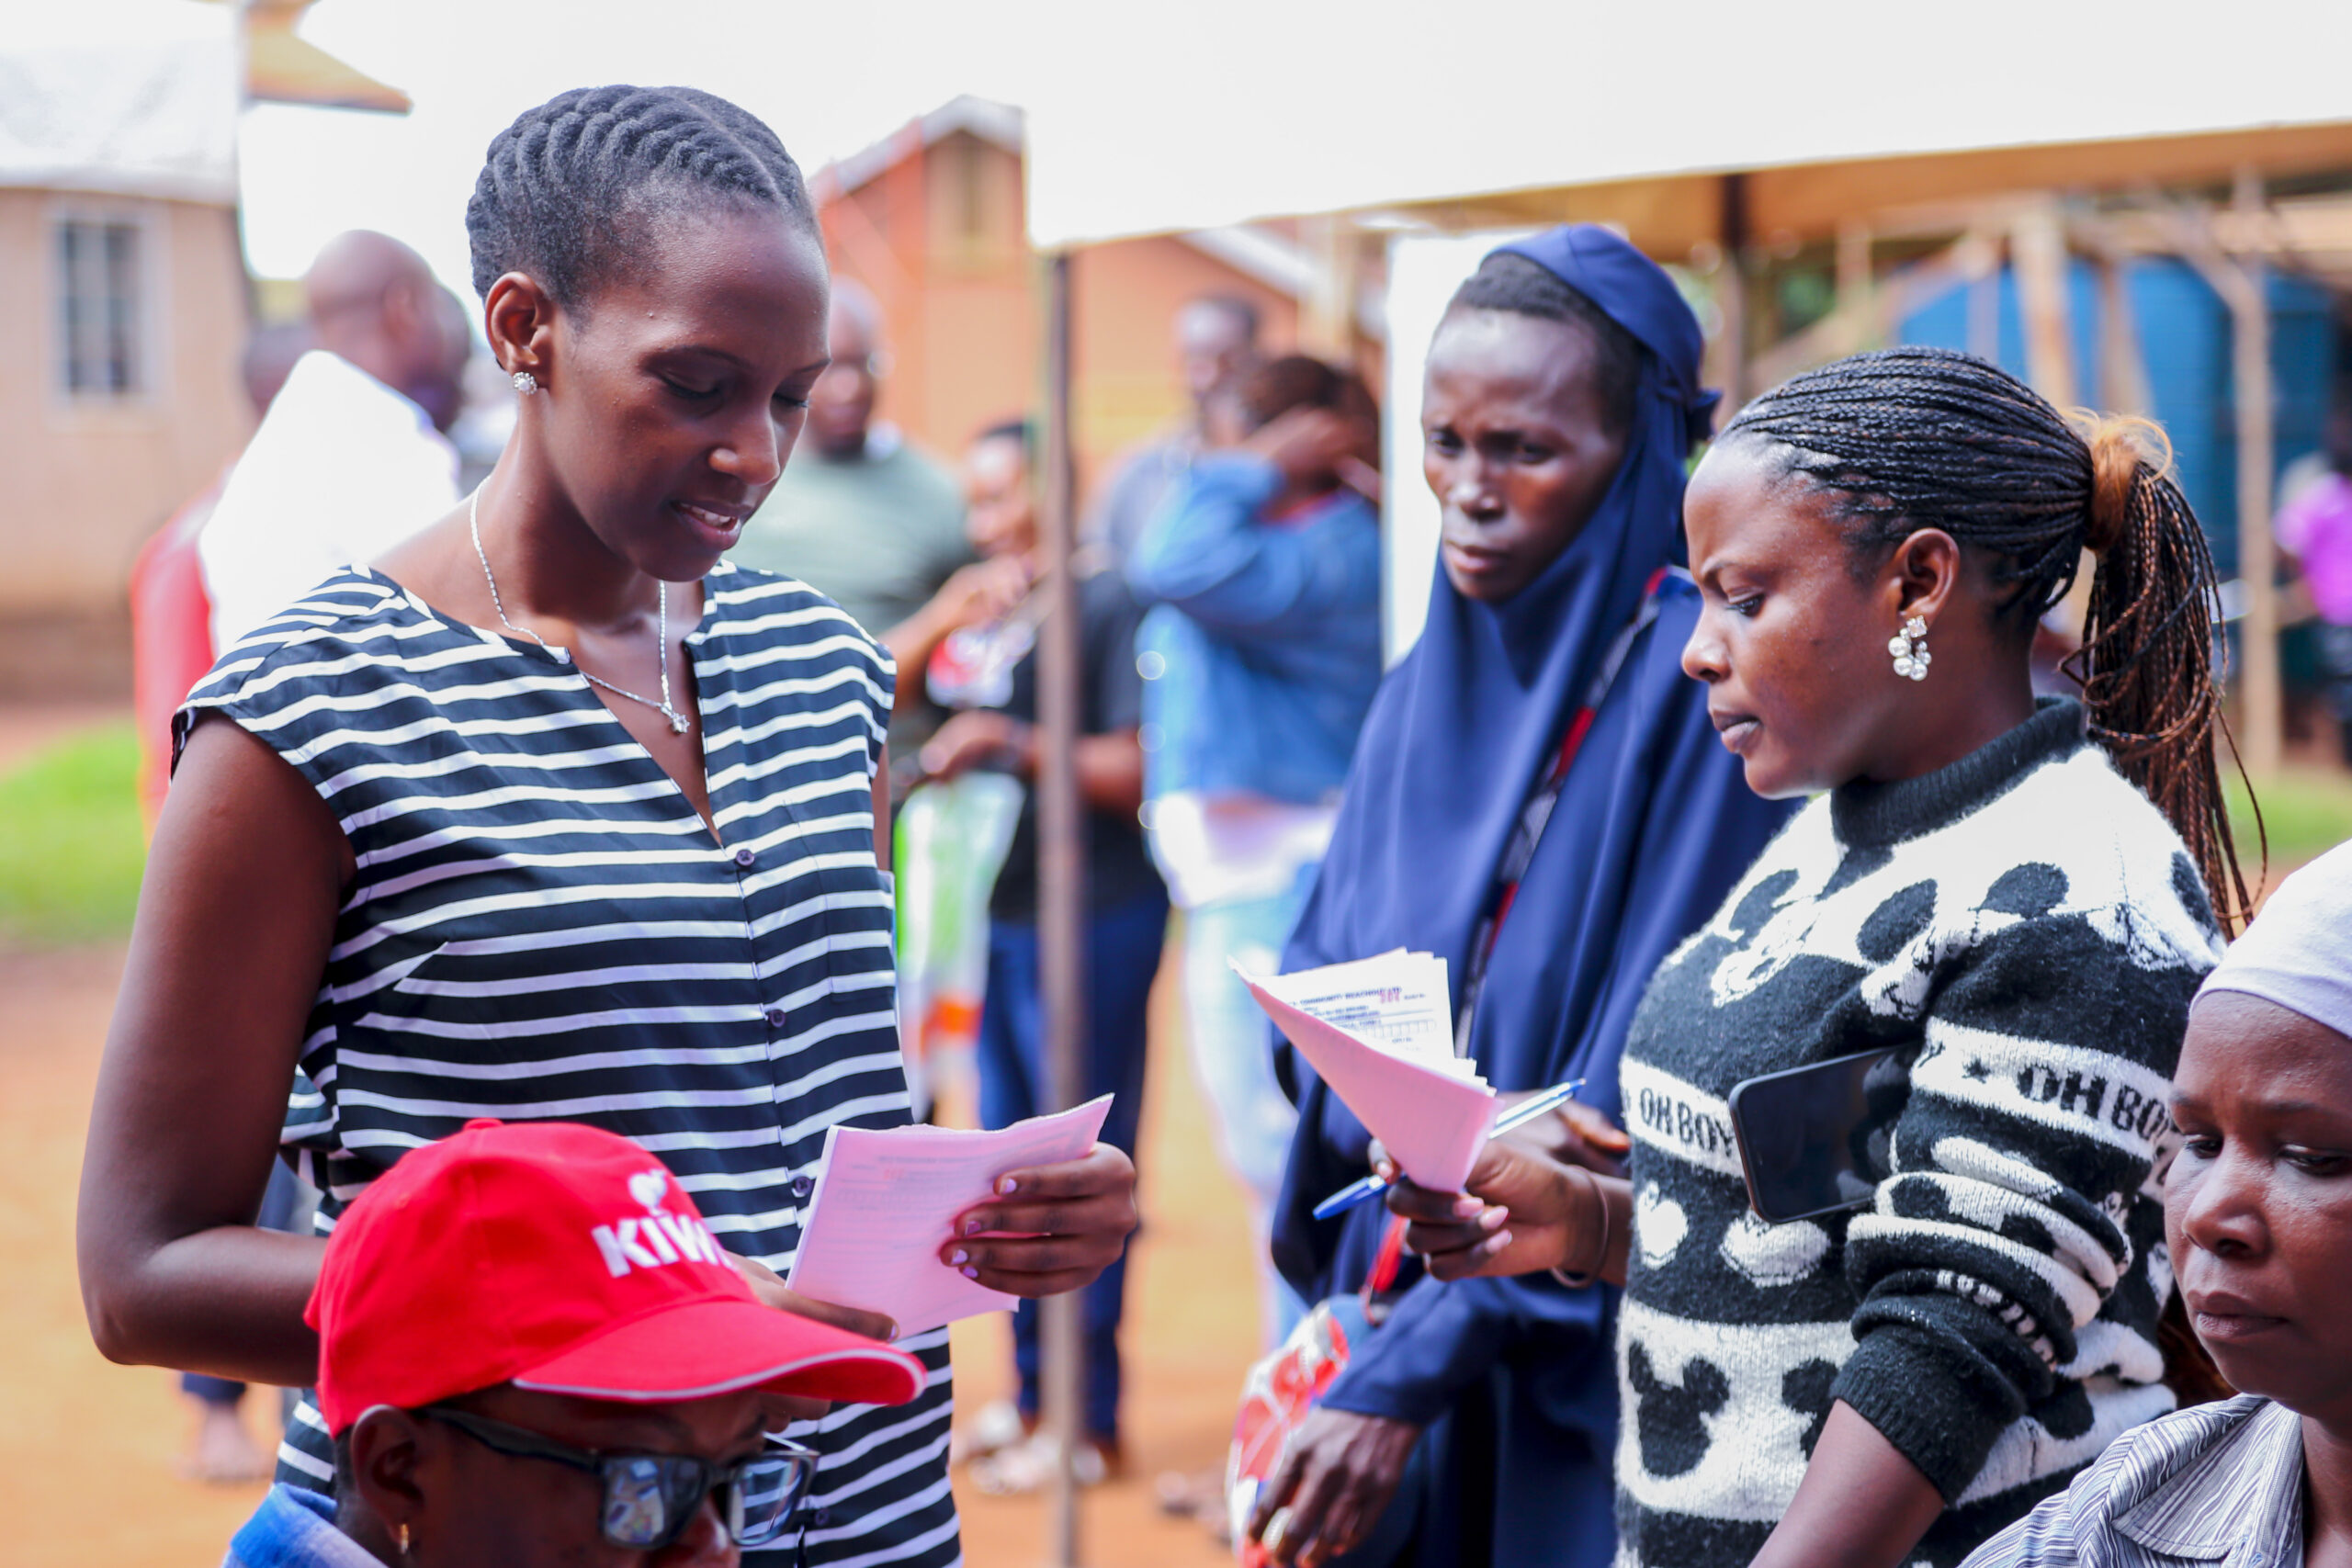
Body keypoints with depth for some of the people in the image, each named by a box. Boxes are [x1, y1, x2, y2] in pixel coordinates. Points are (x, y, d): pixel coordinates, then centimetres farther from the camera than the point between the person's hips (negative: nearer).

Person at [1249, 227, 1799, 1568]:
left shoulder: (1703, 690, -15)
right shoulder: (1429, 689, 7)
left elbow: (1638, 1108, -19)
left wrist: (1407, 1378, -21)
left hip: (1597, 1368, -6)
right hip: (1404, 1320, 6)